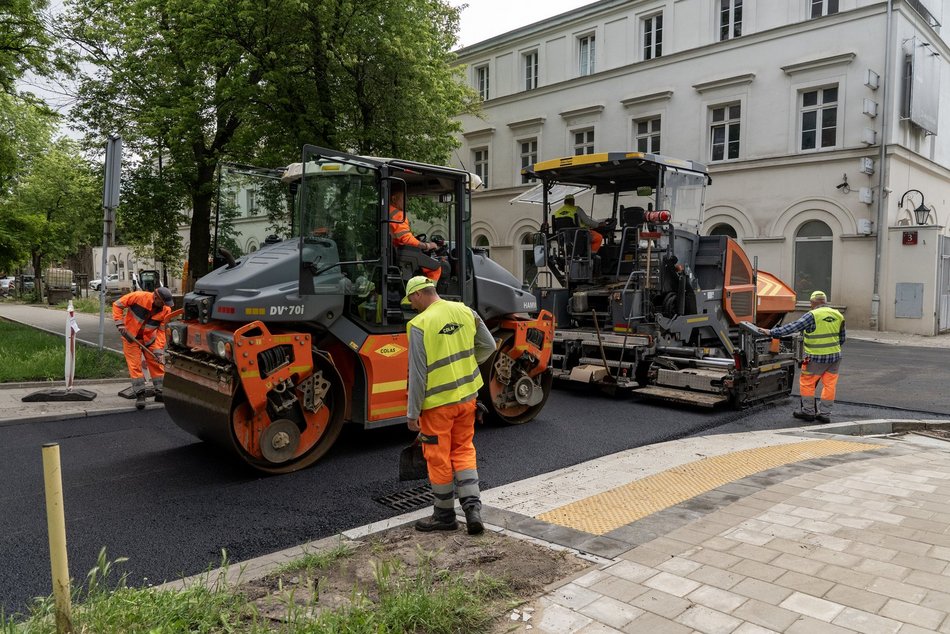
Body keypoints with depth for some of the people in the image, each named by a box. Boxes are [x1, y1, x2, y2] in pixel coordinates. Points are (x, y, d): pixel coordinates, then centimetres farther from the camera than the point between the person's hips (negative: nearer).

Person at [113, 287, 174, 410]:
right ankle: (140, 395, 2)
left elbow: (161, 331, -11)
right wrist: (120, 324, -21)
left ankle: (160, 393, 15)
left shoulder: (166, 310, -15)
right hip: (131, 336, -3)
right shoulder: (138, 296, -24)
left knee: (157, 364, 3)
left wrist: (159, 351, -19)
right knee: (135, 365, -5)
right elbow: (117, 305, -13)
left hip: (149, 338, 3)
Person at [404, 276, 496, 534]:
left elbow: (417, 374, -15)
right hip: (466, 396, 5)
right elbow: (488, 346, 9)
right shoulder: (466, 312, 0)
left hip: (437, 402, -5)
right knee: (463, 450, 18)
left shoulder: (420, 324, -16)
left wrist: (412, 413, -8)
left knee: (439, 458, 9)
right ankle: (472, 507, 9)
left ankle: (445, 515, 23)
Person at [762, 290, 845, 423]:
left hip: (816, 358, -6)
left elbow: (792, 327, -16)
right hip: (835, 356, 6)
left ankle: (808, 411, 14)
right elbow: (842, 339, 16)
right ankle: (825, 414, 16)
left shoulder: (812, 315, -12)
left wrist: (772, 332, -13)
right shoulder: (838, 316, 8)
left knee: (807, 383, 8)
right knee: (829, 385, 11)